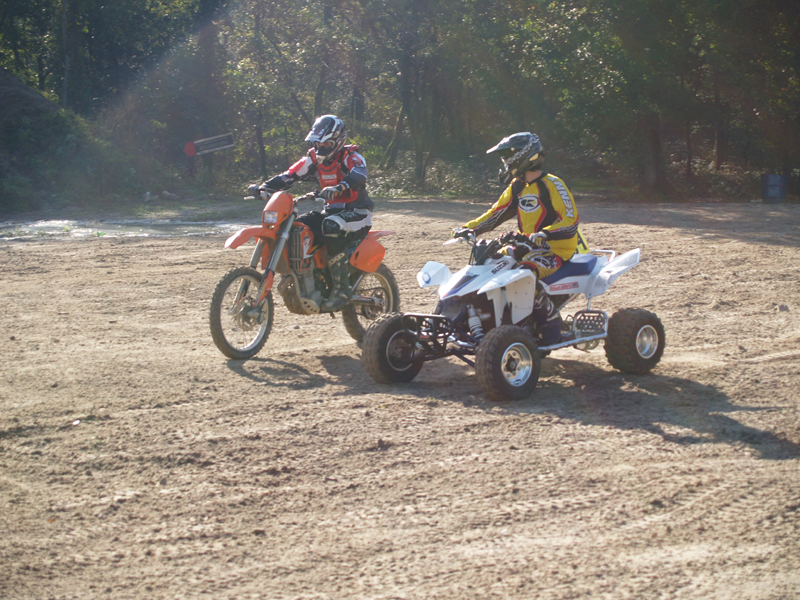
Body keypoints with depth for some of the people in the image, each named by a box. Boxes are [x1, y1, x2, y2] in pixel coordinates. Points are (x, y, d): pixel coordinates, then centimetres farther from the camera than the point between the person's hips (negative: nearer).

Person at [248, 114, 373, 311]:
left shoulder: (350, 157, -10)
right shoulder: (314, 158, 9)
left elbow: (358, 177, -32)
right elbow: (290, 175, 2)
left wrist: (338, 188, -53)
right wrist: (264, 187, -15)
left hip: (356, 212, -7)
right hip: (331, 210, 7)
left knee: (331, 227, -37)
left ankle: (342, 289, -33)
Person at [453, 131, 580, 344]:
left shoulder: (552, 185, -14)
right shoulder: (517, 186, 12)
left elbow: (571, 221, -22)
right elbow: (497, 213, 16)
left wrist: (543, 235, -36)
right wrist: (469, 228, 3)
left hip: (555, 248, -9)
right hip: (528, 246, 9)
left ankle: (551, 320, -18)